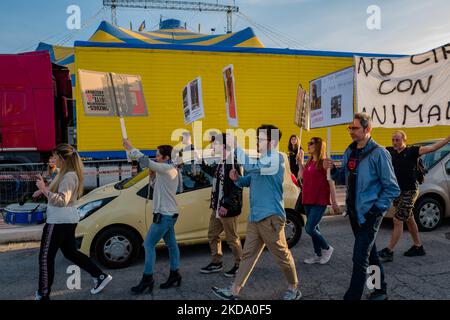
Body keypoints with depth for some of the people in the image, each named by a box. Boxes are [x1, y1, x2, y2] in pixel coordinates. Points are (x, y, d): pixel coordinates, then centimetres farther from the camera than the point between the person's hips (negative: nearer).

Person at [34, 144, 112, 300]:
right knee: (71, 252, 19)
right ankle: (101, 276, 21)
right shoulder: (69, 173, 12)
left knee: (45, 257, 2)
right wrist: (44, 189, 8)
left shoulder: (68, 176, -19)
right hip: (68, 220, 10)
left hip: (59, 222, -10)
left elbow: (62, 200, -24)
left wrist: (44, 189, -25)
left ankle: (43, 295, 14)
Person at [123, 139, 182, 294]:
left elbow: (145, 161, -23)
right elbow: (156, 188, 20)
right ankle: (174, 275, 21)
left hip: (164, 215, -10)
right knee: (171, 244, 13)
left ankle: (147, 278, -1)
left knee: (149, 244, -6)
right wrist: (153, 175, 5)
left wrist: (130, 148, -15)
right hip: (169, 214, 10)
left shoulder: (168, 169, -16)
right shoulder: (167, 170, 15)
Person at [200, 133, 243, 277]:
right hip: (217, 208, 10)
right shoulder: (220, 164, 8)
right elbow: (212, 172, 29)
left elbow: (237, 188, -24)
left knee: (232, 239, 4)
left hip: (228, 210, -9)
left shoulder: (234, 164, -20)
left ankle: (239, 265, 23)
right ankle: (216, 263, 33)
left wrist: (226, 205, -24)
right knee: (212, 235, 18)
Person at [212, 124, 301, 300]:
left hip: (270, 217, -8)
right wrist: (236, 178, 0)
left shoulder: (277, 158, -13)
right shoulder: (260, 161, 16)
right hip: (255, 217, 9)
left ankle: (293, 289, 26)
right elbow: (246, 181, 23)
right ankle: (233, 291, 15)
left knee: (282, 255, 6)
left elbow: (251, 166, -28)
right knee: (248, 255, 10)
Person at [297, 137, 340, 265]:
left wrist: (334, 202, -12)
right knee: (314, 229, 13)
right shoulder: (309, 162, 12)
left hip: (320, 201, -7)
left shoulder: (325, 162, -9)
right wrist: (300, 161, 15)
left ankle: (327, 248, 13)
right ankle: (318, 255, 24)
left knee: (309, 229, -9)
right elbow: (302, 177, 18)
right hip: (308, 201, 7)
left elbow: (331, 183, -11)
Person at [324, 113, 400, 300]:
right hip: (354, 211, 8)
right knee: (369, 252, 20)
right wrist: (333, 169, -3)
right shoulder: (349, 152, 8)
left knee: (360, 257, -7)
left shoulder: (378, 153, -13)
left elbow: (392, 188, -11)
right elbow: (344, 179, 16)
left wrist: (376, 209, -15)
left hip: (369, 213, -7)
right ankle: (381, 290, 38)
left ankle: (352, 296, 2)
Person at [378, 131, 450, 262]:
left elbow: (432, 147, -19)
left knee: (398, 220, -9)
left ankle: (389, 251, -5)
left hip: (409, 192, -7)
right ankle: (418, 247, 33)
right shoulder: (391, 151, 3)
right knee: (409, 220, 18)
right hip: (397, 191, 7)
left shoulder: (412, 151, -12)